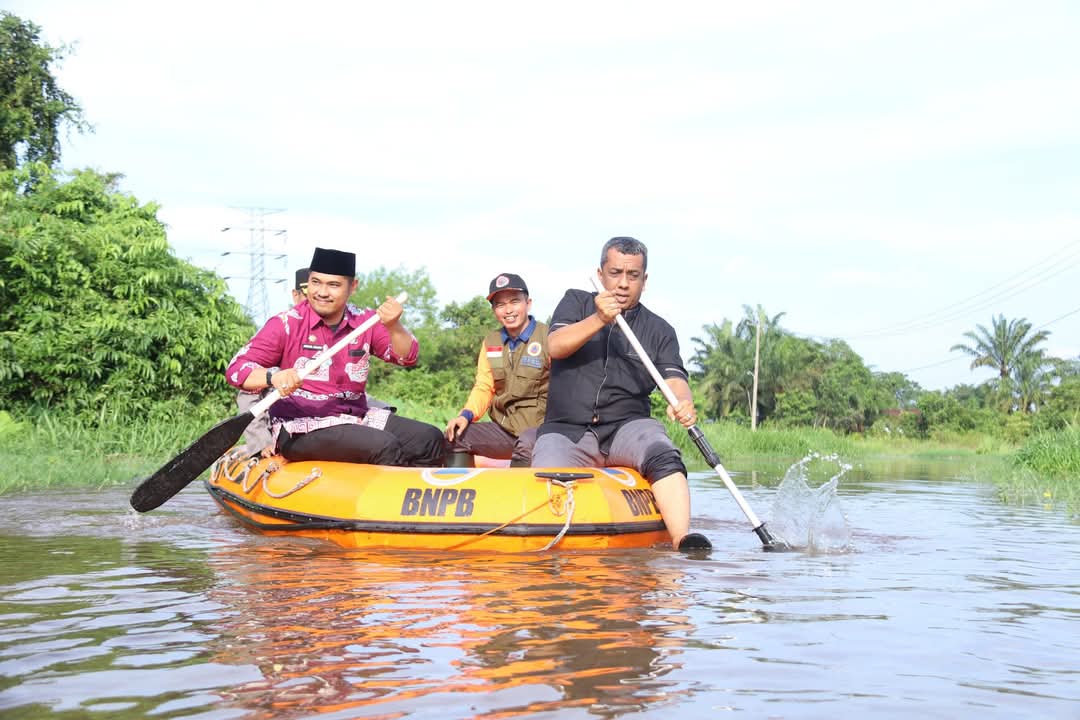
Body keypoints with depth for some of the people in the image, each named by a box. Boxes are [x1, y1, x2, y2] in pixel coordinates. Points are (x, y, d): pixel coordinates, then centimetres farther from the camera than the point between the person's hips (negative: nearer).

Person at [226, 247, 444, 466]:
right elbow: (235, 369, -11)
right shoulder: (286, 324, -5)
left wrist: (393, 327, -24)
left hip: (358, 419, 6)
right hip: (300, 430, -5)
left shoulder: (365, 322, 7)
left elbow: (407, 357, -3)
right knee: (385, 447, -27)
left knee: (430, 439, -10)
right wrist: (272, 376, -32)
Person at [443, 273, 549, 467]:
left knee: (527, 445, -37)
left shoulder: (548, 338, -7)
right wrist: (466, 415, -7)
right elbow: (484, 388, 12)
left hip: (540, 428, -6)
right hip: (504, 428, 6)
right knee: (456, 436, -10)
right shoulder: (490, 342, 12)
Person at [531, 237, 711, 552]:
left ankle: (682, 541, -42)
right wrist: (599, 319, -22)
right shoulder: (576, 302, 13)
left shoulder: (658, 330, 15)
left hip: (627, 427, 0)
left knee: (663, 455, -32)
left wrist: (683, 402, -26)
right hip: (566, 430, 0)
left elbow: (674, 378, -1)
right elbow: (555, 347, -6)